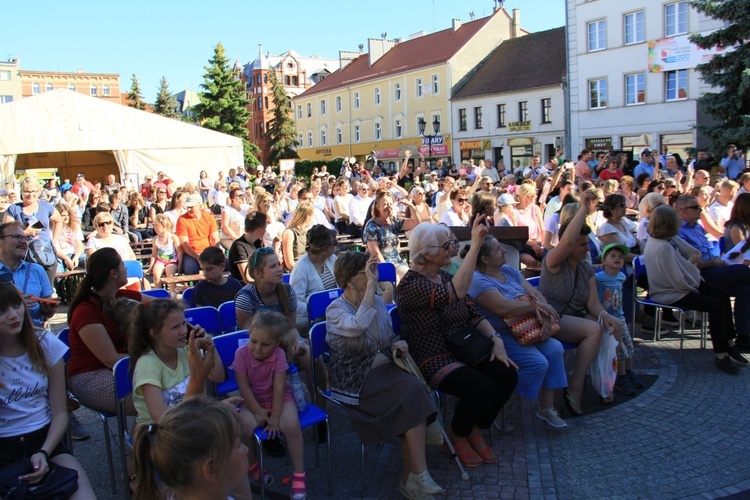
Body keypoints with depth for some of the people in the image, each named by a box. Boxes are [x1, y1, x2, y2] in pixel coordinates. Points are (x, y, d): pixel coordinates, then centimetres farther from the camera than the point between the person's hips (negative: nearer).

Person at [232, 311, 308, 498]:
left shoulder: (279, 355, -20)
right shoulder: (241, 353, -19)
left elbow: (279, 388, -19)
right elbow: (244, 386, -15)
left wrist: (275, 417, -22)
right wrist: (257, 411, -17)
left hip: (279, 398, -1)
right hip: (253, 400, 1)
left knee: (291, 424, -28)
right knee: (245, 423, -30)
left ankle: (299, 474, -9)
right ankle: (252, 466, 1)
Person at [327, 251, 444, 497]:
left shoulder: (378, 302, 10)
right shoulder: (335, 309, -9)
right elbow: (358, 325, -33)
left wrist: (396, 344, 0)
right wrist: (371, 285, -27)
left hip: (384, 368, 6)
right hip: (356, 380, -6)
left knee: (414, 392, -24)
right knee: (412, 393, -27)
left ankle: (410, 479, -13)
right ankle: (419, 474, -17)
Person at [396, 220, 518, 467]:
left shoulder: (445, 277, 11)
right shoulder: (411, 284, -17)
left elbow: (473, 313, 10)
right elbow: (455, 294, -34)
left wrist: (496, 339, -8)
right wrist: (475, 245, -34)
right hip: (433, 361, -8)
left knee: (507, 376, -13)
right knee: (482, 388, -26)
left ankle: (475, 432, 11)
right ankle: (457, 437, 5)